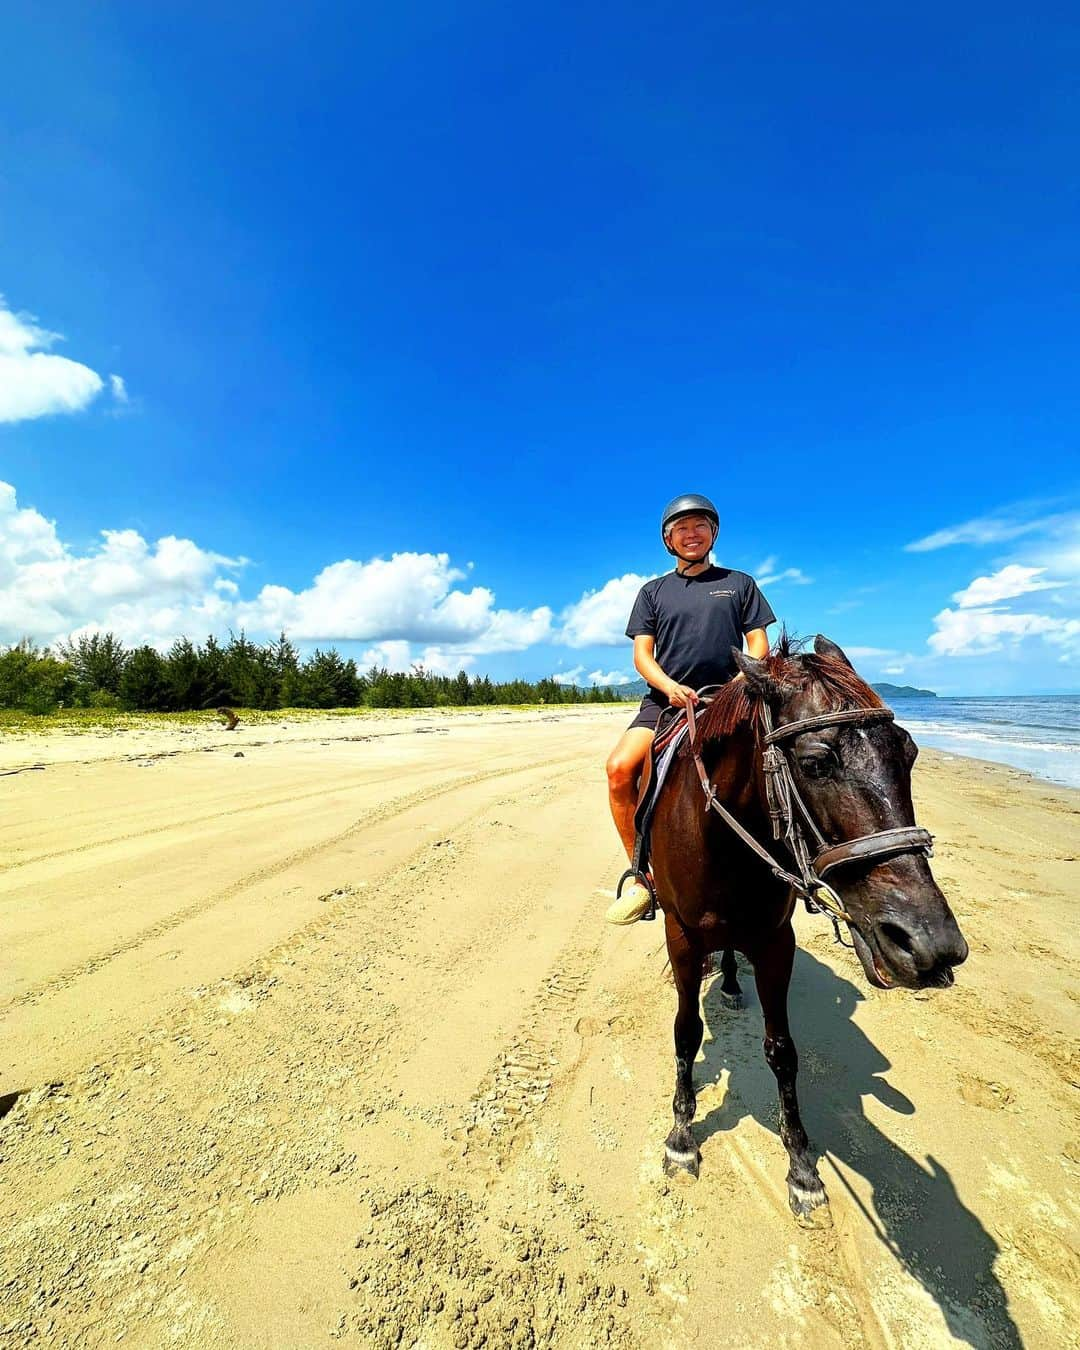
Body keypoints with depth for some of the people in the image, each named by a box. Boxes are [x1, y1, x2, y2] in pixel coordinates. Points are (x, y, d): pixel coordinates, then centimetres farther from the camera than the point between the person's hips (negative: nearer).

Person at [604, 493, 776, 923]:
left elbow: (759, 644, 10)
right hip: (665, 700, 0)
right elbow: (642, 653, 6)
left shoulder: (739, 583, 16)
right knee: (620, 768, -24)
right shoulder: (653, 591, 16)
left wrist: (742, 682, -12)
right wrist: (669, 686, -14)